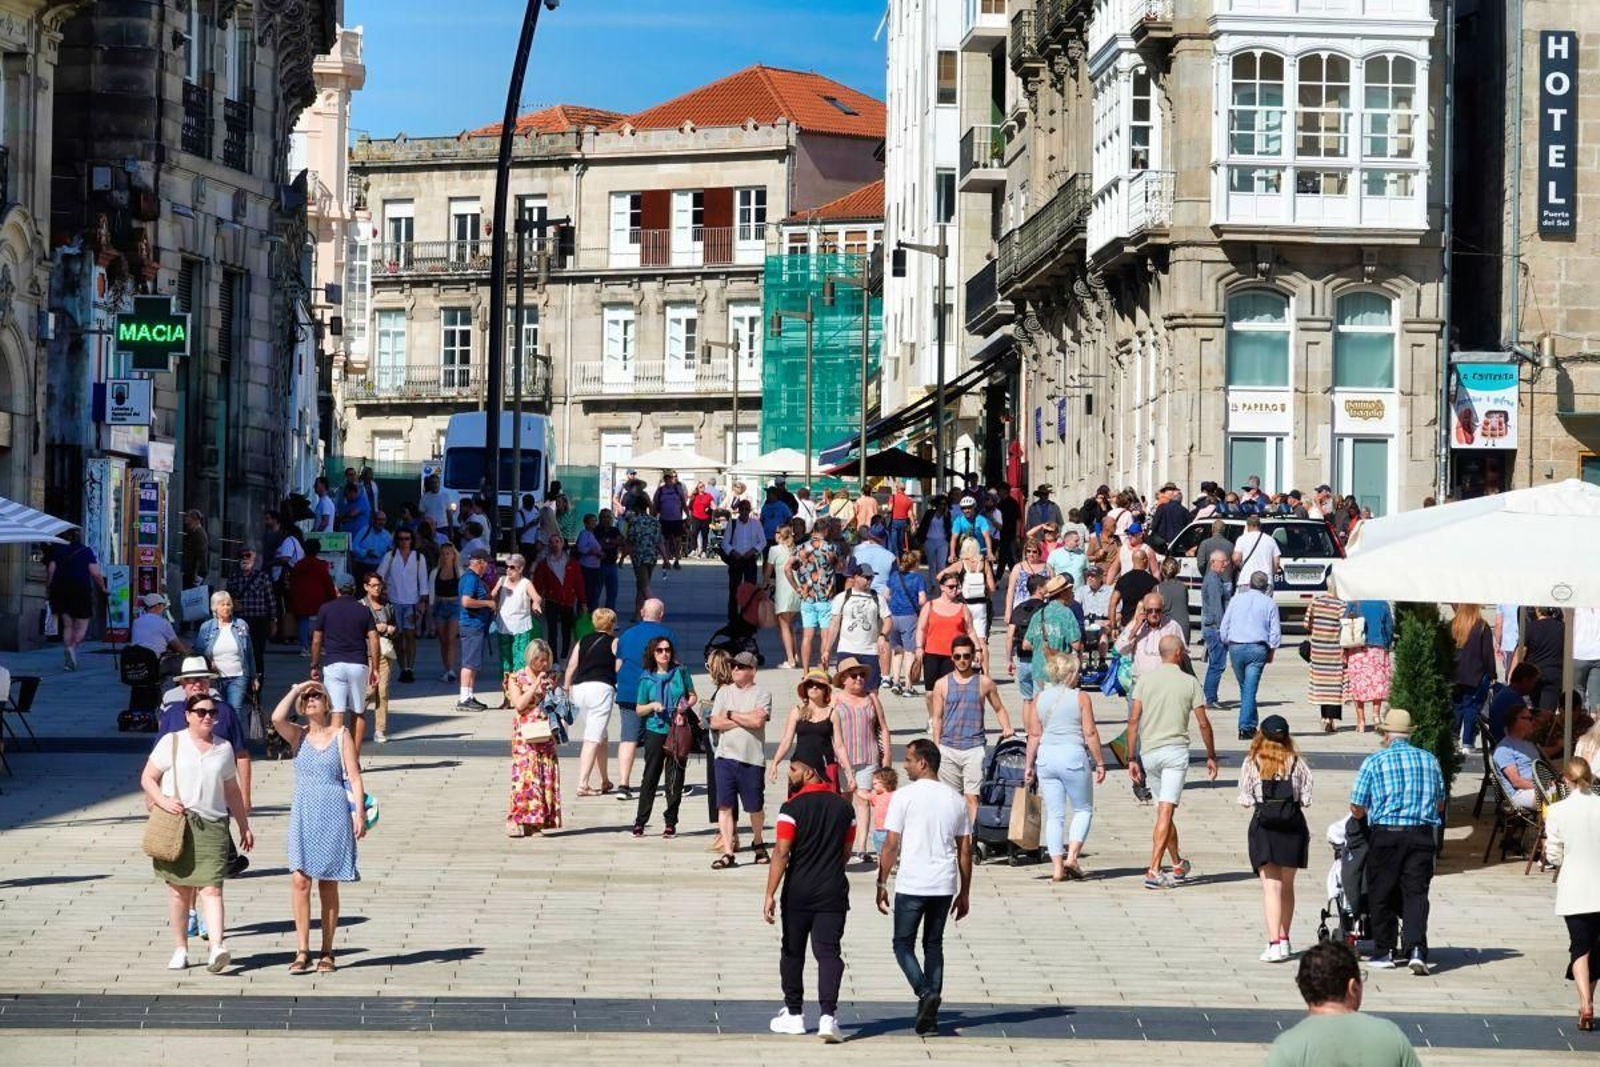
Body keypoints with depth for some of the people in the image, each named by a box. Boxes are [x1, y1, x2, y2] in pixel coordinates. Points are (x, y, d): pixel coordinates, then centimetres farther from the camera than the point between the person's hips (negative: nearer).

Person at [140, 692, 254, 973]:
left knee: (212, 887, -11)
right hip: (176, 824, -1)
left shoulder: (224, 748, 13)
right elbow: (147, 778, 5)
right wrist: (163, 802, -12)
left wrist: (244, 826, 20)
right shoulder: (171, 742, 5)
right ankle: (180, 949, 14)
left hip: (212, 825, 1)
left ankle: (217, 947, -23)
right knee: (179, 888, 5)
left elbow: (232, 791, 21)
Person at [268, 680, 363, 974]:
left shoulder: (341, 735, 3)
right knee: (300, 880, -10)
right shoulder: (298, 735, 6)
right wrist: (295, 690, -5)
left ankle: (327, 953, 12)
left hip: (334, 816, -1)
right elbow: (277, 718, -14)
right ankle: (302, 951, -8)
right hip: (303, 816, 1)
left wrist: (359, 812, -7)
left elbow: (354, 777, 1)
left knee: (328, 885, 4)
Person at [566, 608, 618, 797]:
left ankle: (605, 781, 25)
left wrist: (567, 688, 18)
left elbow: (571, 666, 9)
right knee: (593, 739, -8)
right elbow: (620, 668, -2)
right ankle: (583, 784, -17)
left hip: (579, 688, 6)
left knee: (600, 737, 19)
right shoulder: (614, 642, 5)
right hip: (601, 687, -6)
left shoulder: (583, 641, 16)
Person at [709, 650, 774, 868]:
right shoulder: (724, 691, 10)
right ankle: (728, 852, -2)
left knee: (755, 806, 7)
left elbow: (758, 721, -16)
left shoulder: (762, 694, 0)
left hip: (751, 759, -2)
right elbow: (715, 723, 1)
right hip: (725, 757, 3)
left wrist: (731, 715, -5)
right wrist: (746, 719, -6)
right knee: (725, 805, -3)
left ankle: (758, 842, 32)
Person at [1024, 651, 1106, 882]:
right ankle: (1072, 856, -4)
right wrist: (1100, 763, -1)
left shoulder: (1039, 700, 6)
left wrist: (1030, 764, 11)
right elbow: (1090, 733, -7)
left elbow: (1034, 735, 5)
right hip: (1073, 755, -4)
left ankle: (1057, 867, 3)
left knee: (1054, 814, 7)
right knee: (1083, 809, 11)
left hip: (1046, 757, 4)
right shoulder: (1081, 698, -5)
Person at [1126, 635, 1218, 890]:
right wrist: (1211, 756, 12)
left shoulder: (1145, 680, 4)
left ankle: (1178, 865, 32)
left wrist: (1132, 759, 2)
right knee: (1166, 811, -9)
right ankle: (1154, 871, -18)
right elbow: (1203, 723, 1)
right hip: (1176, 750, -3)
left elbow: (1133, 720, -1)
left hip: (1149, 752, 3)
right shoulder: (1189, 682, -1)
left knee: (1164, 810, 18)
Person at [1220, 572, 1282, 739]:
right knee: (1250, 688, -4)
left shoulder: (1236, 599, 8)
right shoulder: (1269, 603, 3)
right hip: (1258, 649, -2)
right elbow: (1275, 631, 1)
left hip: (1236, 648, 2)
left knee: (1244, 687, 16)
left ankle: (1250, 725, 21)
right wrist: (1271, 653, 11)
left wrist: (1227, 644, 20)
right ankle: (1245, 727, -10)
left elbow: (1224, 626, 10)